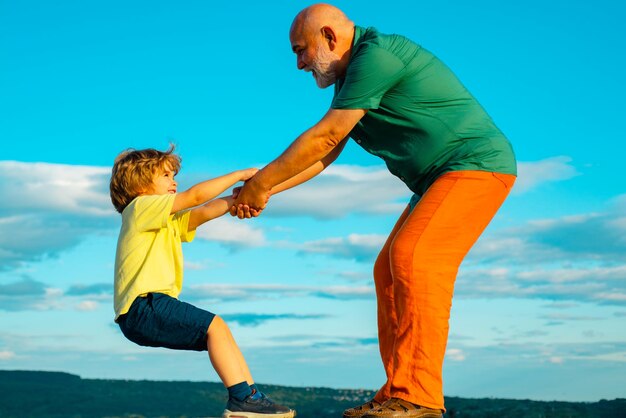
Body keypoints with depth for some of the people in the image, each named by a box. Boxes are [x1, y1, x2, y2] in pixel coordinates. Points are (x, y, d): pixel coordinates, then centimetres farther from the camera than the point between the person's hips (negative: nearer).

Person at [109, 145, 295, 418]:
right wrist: (239, 175, -2)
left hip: (154, 306, 10)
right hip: (142, 306, -10)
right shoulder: (141, 207, -2)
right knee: (214, 326, -19)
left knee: (218, 334, 8)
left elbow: (204, 212, 13)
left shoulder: (169, 221, 26)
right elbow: (196, 196, -9)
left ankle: (251, 395, 6)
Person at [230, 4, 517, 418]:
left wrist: (262, 181, -8)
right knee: (390, 269, 4)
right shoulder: (350, 78, 14)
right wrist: (266, 189, 10)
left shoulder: (377, 55, -17)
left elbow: (323, 138, -17)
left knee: (413, 256, -23)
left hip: (478, 164, -10)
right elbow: (324, 155, 17)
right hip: (441, 179, 10)